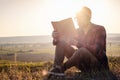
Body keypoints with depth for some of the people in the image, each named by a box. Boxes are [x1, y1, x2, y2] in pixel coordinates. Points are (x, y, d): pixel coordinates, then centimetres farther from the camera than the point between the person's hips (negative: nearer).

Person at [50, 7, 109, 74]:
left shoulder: (99, 29, -9)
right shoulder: (78, 31, 8)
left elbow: (97, 50, -23)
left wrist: (78, 44, -33)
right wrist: (56, 38, -19)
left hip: (98, 66, -5)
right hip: (83, 65, 6)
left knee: (82, 51, -37)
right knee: (61, 43, -6)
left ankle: (61, 68, -20)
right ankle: (56, 68, -23)